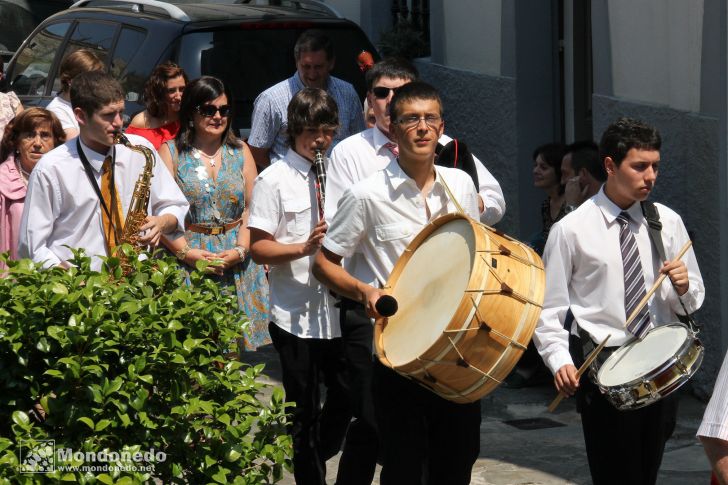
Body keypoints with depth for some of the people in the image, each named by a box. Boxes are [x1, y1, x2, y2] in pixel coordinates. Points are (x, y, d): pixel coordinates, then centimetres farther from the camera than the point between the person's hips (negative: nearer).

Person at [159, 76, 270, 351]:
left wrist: (240, 250, -8)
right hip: (185, 263, -2)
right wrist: (186, 252, -14)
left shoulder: (240, 152, 12)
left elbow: (252, 208, 8)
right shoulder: (170, 153, 3)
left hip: (236, 265, 3)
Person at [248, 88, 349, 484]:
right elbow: (258, 249, -9)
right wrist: (304, 247, -24)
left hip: (338, 311, 5)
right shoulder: (274, 180, -5)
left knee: (347, 398, 10)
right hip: (296, 315, -5)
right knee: (305, 410, 4)